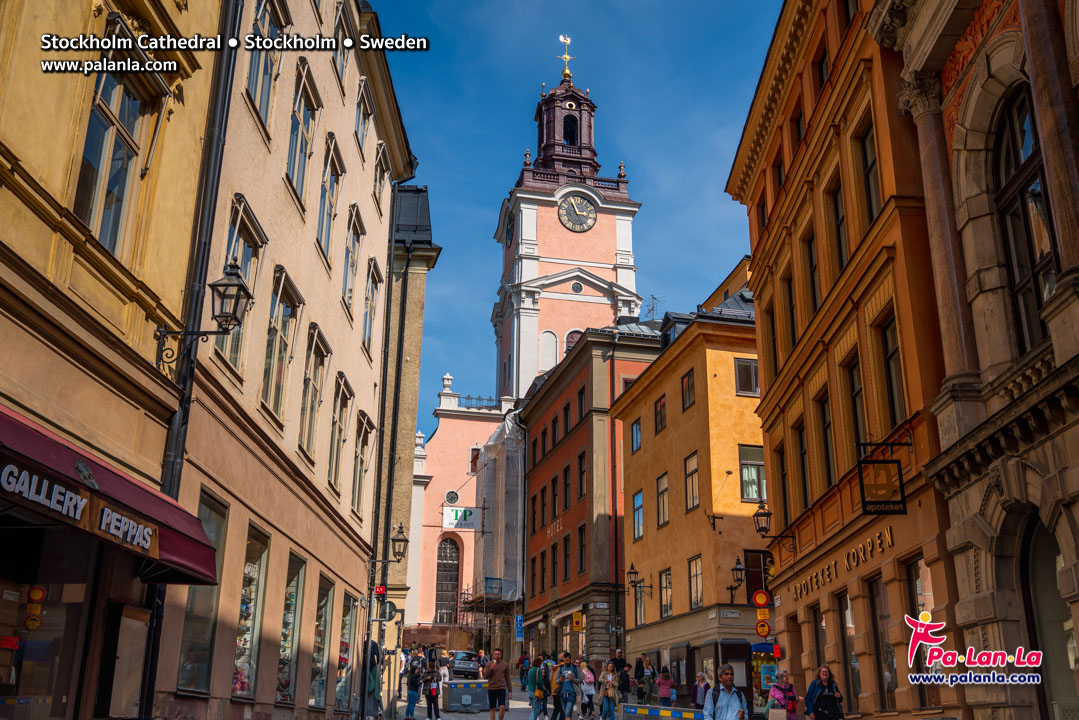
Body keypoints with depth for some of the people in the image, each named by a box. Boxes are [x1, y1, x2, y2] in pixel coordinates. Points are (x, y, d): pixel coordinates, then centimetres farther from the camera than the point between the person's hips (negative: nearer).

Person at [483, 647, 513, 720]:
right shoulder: (489, 664, 2)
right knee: (492, 709, 6)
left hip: (501, 689, 0)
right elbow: (485, 677, -3)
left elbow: (507, 679, 8)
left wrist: (510, 691, 5)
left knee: (502, 707, -16)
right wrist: (491, 668, -17)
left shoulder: (505, 664, 4)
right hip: (491, 689, 0)